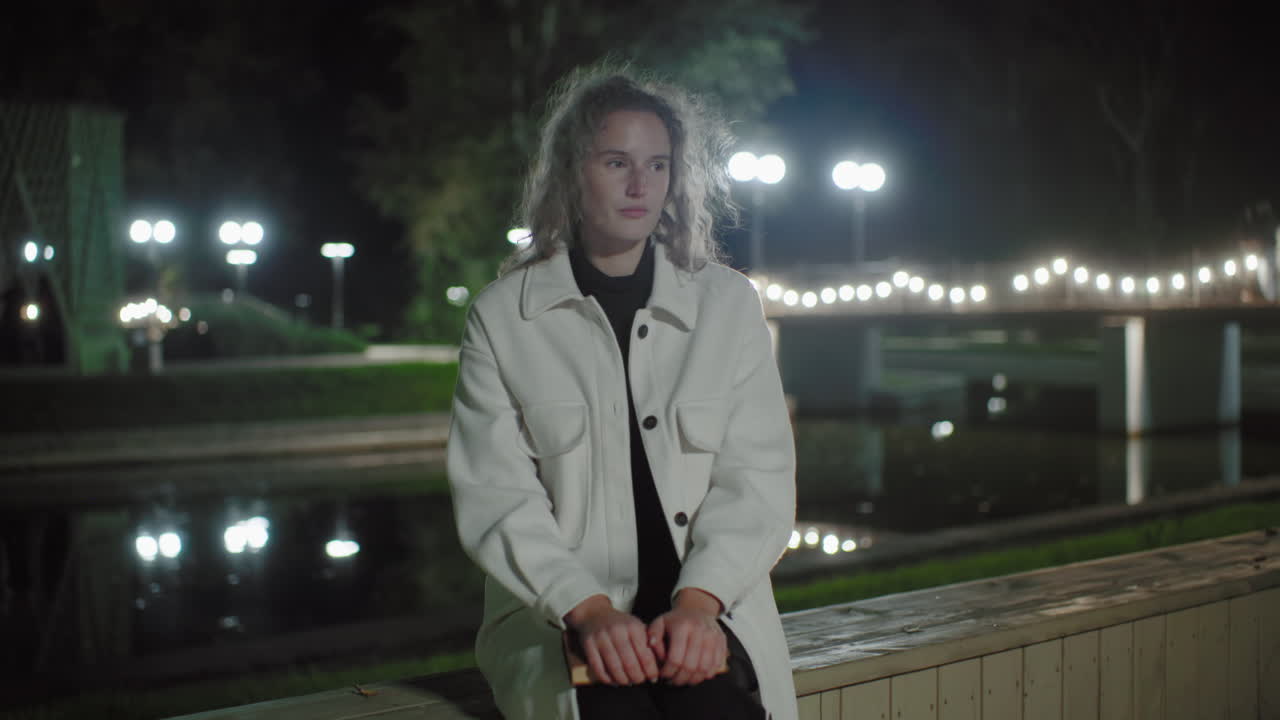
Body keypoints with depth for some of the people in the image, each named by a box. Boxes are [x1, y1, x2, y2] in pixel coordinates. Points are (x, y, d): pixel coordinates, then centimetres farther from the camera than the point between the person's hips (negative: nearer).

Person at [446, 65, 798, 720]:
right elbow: (494, 494, -3)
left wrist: (698, 600, -14)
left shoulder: (729, 304, 9)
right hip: (557, 613, -1)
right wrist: (588, 610, -17)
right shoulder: (502, 316, 5)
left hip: (706, 604, 1)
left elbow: (759, 476, 2)